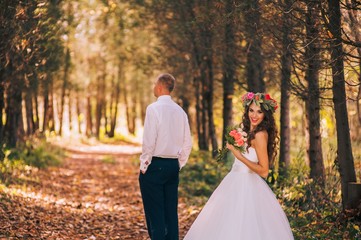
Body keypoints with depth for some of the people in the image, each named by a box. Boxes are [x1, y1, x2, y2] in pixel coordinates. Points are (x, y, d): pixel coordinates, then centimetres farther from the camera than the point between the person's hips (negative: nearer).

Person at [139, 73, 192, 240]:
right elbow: (187, 144, 10)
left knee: (155, 215, -3)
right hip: (173, 166, 6)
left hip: (154, 165, -6)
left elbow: (149, 141, -16)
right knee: (171, 213, 10)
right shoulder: (180, 111, 9)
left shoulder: (154, 108, -10)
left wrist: (144, 165, -7)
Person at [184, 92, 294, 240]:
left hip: (247, 187, -9)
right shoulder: (249, 130, 11)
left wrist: (240, 156, -24)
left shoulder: (260, 134, -16)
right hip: (237, 183, 9)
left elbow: (264, 171, -20)